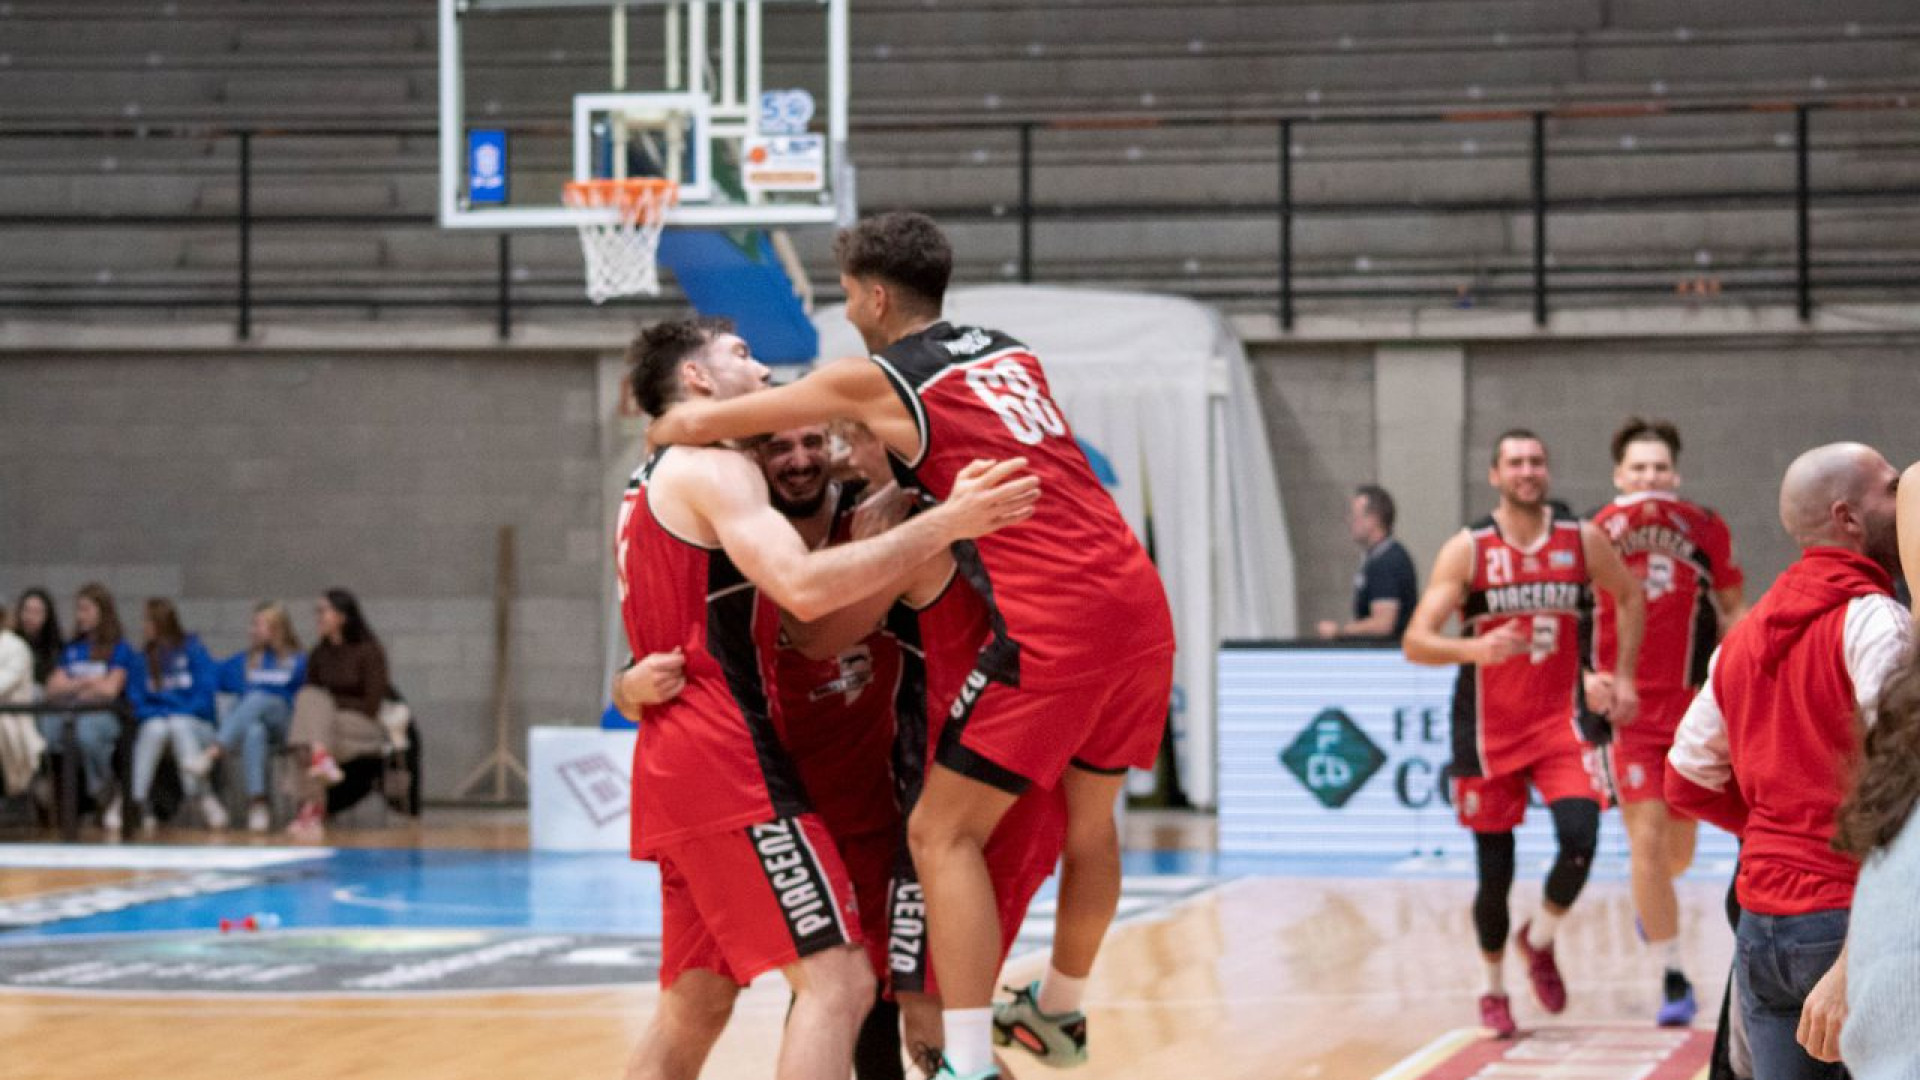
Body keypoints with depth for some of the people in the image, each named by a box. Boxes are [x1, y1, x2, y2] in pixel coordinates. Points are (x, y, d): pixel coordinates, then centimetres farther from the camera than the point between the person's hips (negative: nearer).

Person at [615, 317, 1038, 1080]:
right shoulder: (712, 469, -7)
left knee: (694, 1006, 13)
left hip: (675, 764, 10)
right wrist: (945, 523, -24)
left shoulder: (651, 488, 24)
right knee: (836, 981, -15)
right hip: (728, 760, -10)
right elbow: (804, 588, -23)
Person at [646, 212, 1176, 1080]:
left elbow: (695, 425, 3)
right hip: (1140, 604, 7)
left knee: (943, 834, 0)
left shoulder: (875, 382, 1)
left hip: (1053, 624, -7)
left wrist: (668, 426, 25)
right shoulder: (1010, 353, 20)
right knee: (1088, 818, 24)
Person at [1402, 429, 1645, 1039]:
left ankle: (1540, 942, 8)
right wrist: (1474, 649, -33)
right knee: (1494, 872, 3)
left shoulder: (1582, 541, 0)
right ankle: (1494, 989, 26)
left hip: (1559, 720, 1)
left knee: (1580, 838, -20)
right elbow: (1415, 642, -14)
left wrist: (1623, 678, 13)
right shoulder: (1468, 549, -8)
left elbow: (1630, 597, 20)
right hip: (1487, 731, -1)